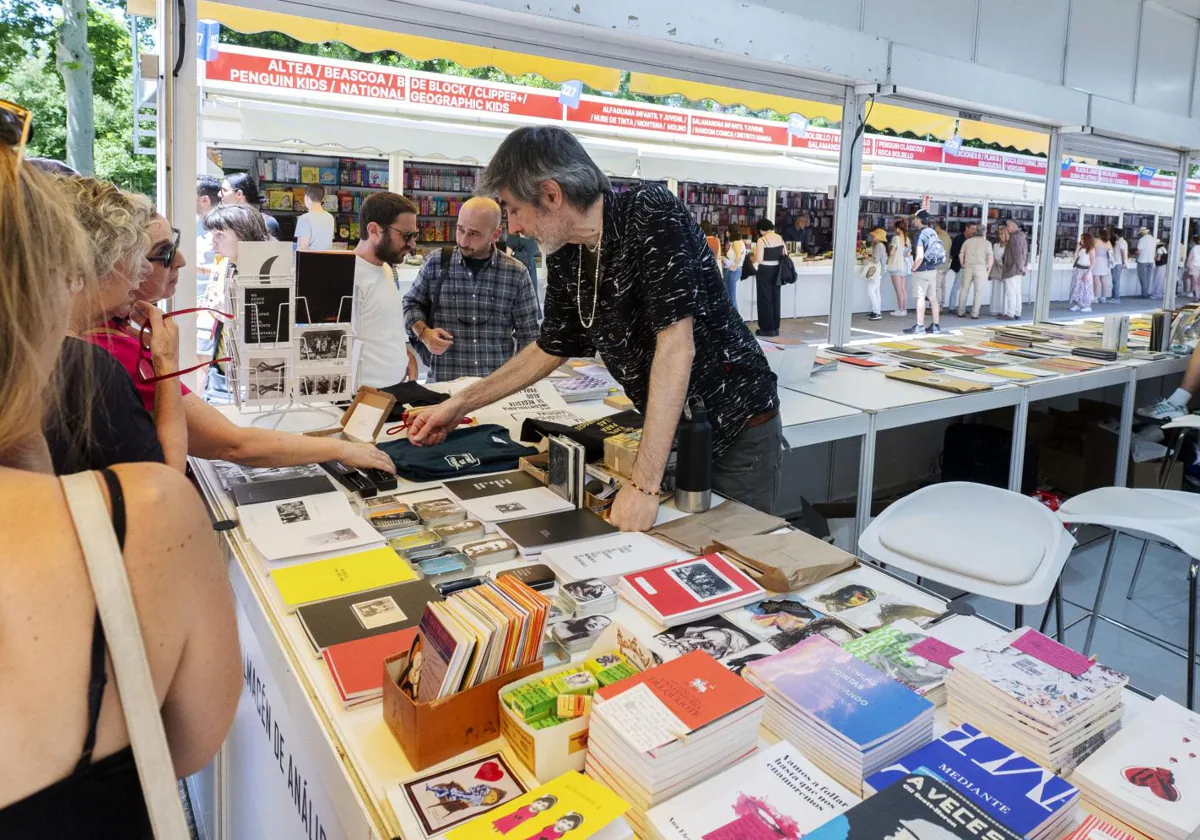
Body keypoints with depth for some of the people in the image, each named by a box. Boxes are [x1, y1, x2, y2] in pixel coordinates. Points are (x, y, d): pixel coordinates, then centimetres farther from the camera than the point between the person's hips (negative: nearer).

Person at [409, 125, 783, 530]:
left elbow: (676, 345, -30)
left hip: (739, 430, -6)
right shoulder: (565, 260, -1)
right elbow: (551, 348, 15)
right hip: (671, 433, 6)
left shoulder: (652, 214, -23)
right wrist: (460, 404, 15)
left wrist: (644, 484, -31)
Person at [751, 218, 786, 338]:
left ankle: (768, 329, 5)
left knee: (765, 299, 2)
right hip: (777, 271, 7)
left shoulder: (762, 240, -14)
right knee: (775, 299, 13)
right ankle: (775, 328, 18)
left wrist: (751, 258, 2)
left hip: (764, 271, -7)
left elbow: (758, 259, -17)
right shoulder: (780, 238, 6)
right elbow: (785, 256, 9)